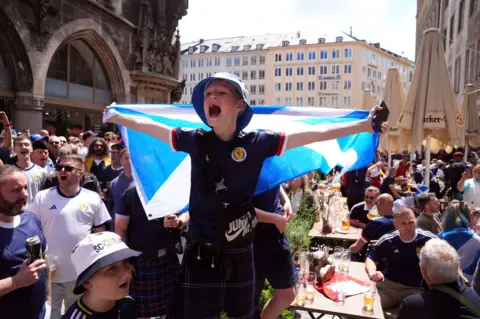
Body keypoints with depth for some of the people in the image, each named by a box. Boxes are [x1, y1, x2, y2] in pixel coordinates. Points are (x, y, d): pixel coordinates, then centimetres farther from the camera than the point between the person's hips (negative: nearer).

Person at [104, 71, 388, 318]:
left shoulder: (258, 142, -10)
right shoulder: (195, 140, -6)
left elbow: (316, 133, -10)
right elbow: (148, 125, 7)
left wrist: (365, 125, -10)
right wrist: (115, 116, 19)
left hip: (240, 252, 1)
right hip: (202, 252, 0)